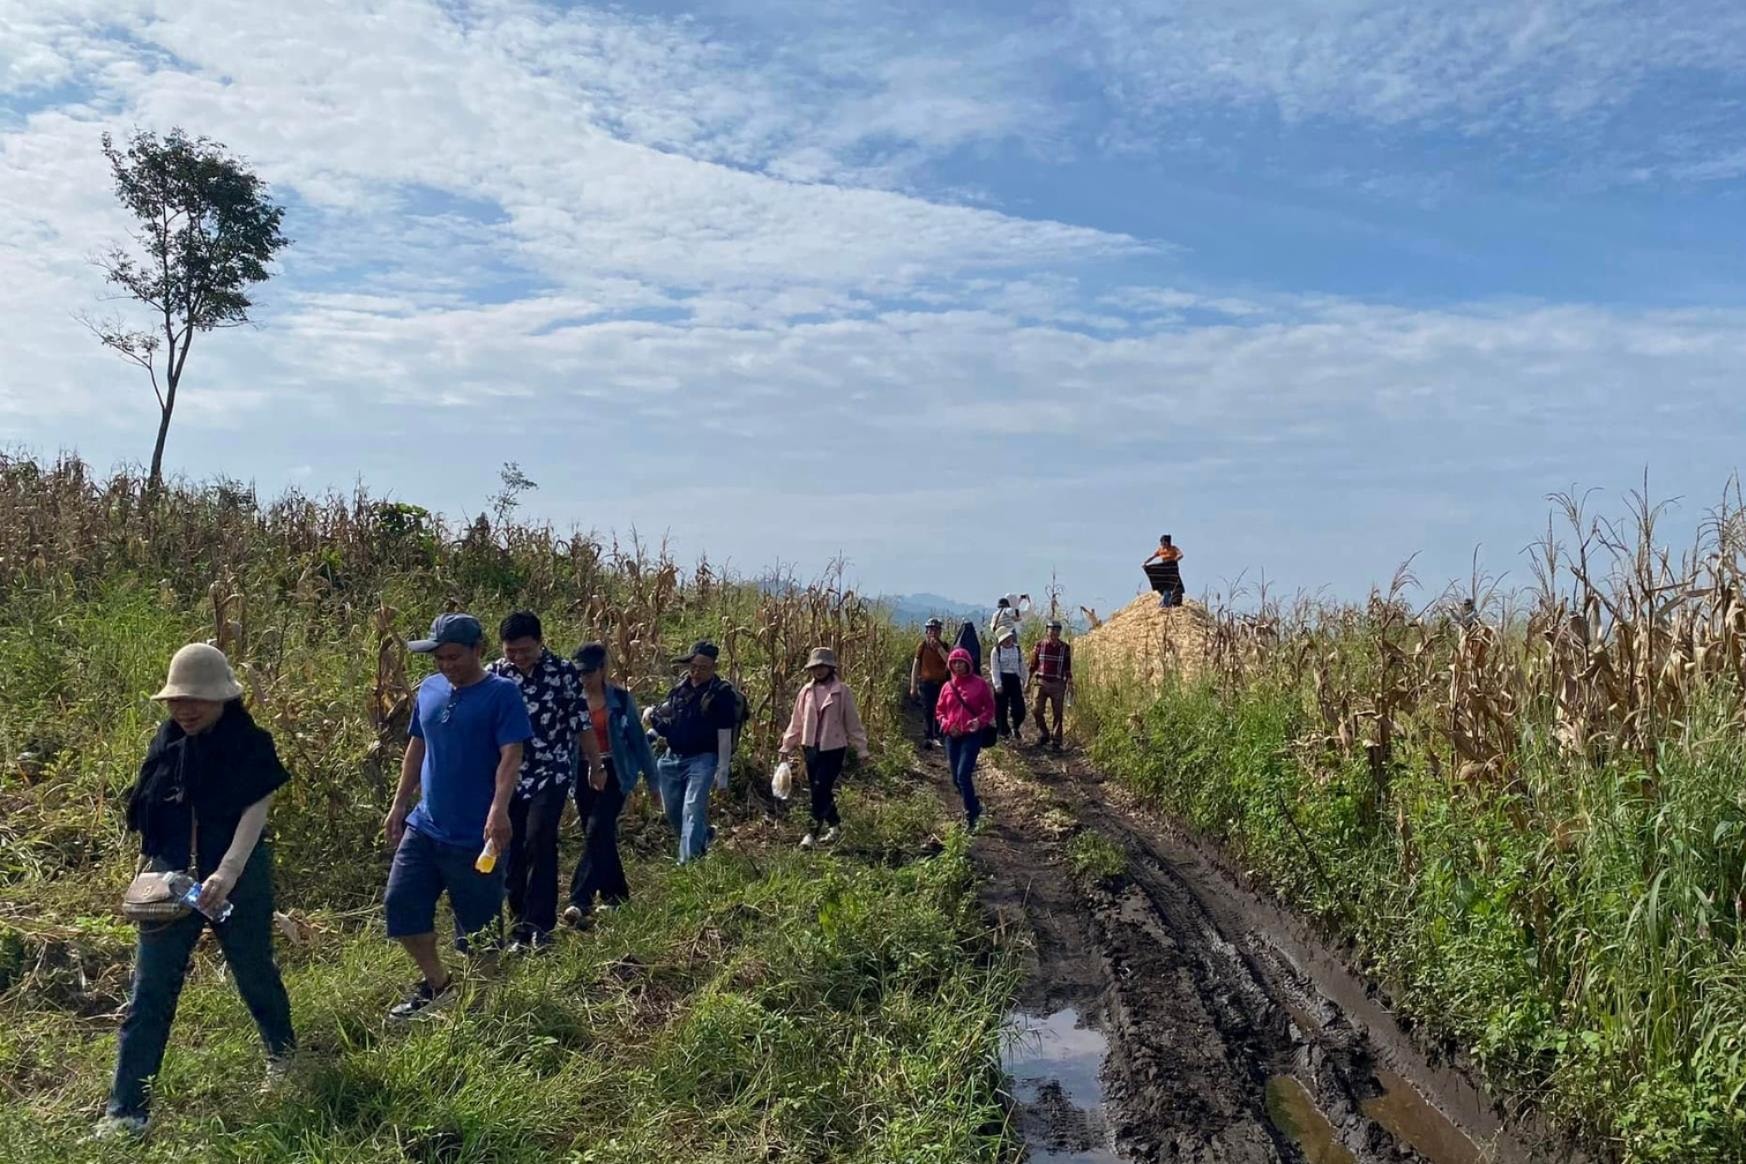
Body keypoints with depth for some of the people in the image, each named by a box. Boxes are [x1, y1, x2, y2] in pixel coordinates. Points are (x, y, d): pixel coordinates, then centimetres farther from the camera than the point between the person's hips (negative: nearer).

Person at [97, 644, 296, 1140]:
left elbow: (254, 814, -24)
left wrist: (227, 873, -38)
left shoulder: (251, 745, -15)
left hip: (238, 879, -3)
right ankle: (126, 1109, 8)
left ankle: (282, 1052, 41)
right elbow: (150, 814, 11)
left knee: (255, 974, 15)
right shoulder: (166, 742, 0)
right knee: (148, 993, 1)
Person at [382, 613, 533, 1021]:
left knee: (477, 923, 3)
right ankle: (436, 983, 23)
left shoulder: (502, 693, -11)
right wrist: (400, 804, 14)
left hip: (475, 834, -6)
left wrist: (499, 811, -31)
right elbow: (417, 749, 17)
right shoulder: (429, 689, 7)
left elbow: (511, 756, -19)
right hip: (424, 826, 6)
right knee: (400, 903, 4)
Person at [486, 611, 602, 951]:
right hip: (509, 776, 3)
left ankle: (539, 926, -8)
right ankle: (519, 927, 19)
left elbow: (581, 722, 0)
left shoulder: (563, 671, -7)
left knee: (539, 841, -17)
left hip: (552, 772, -3)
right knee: (511, 851, 6)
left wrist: (595, 765, 6)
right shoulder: (494, 674, -1)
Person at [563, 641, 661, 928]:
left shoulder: (620, 699, -3)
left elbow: (638, 738, 3)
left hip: (614, 773, -3)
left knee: (597, 832, -16)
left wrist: (652, 778, 6)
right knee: (600, 837, 10)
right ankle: (615, 894, 25)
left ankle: (581, 901, -20)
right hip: (583, 775, 3)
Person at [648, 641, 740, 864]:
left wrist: (722, 770, -13)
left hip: (702, 759, -6)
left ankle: (688, 860, -13)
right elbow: (667, 724, 19)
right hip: (673, 757, 7)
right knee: (672, 811, 14)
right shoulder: (680, 688, 7)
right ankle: (703, 837, 37)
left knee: (692, 810, -14)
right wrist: (657, 719, -5)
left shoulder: (721, 693, -9)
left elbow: (725, 735, -10)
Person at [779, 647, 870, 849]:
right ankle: (834, 824, 29)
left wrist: (861, 749, -1)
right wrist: (786, 746, 11)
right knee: (817, 791, 10)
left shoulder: (842, 691, -7)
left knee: (821, 790, -10)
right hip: (811, 747, 5)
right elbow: (796, 722, 11)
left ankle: (813, 832, -1)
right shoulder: (807, 692, 4)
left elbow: (853, 723, -3)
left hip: (833, 748, -5)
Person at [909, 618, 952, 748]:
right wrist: (913, 687, 0)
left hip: (941, 683, 1)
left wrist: (938, 647, -21)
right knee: (927, 712, -4)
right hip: (926, 683, -1)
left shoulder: (944, 646, 2)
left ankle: (935, 736, 14)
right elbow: (915, 666, 2)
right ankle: (928, 737, 2)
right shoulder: (922, 646, -1)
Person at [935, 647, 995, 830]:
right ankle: (974, 806, 33)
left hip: (972, 735, -4)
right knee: (956, 779, 8)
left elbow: (990, 708, 1)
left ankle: (970, 815, -1)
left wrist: (980, 721, -17)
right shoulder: (947, 686, 6)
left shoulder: (979, 683, -3)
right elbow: (940, 711, 14)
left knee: (963, 775, -17)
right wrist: (947, 725, -6)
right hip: (952, 737, 5)